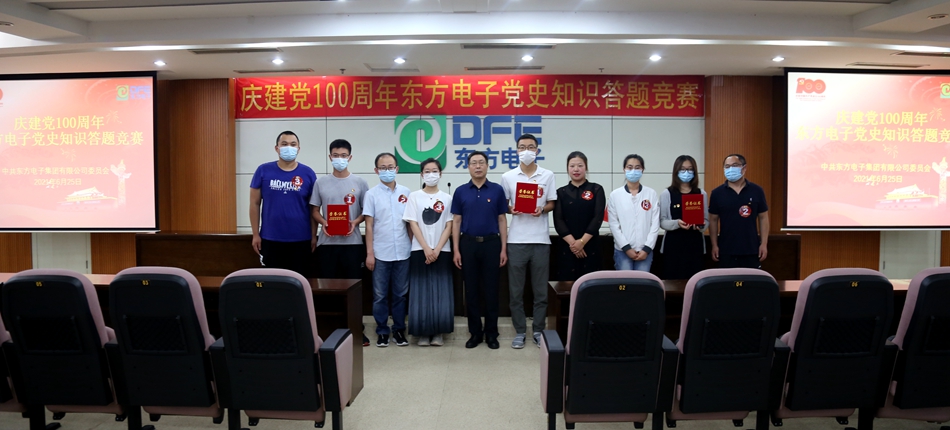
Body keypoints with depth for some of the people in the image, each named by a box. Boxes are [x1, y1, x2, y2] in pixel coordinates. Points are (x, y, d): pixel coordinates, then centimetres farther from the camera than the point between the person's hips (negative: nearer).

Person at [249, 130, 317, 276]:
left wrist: (314, 236, 0)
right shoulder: (263, 170, -1)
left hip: (301, 240, 0)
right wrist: (255, 234, -1)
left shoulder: (308, 173, -1)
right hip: (271, 239, 0)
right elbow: (255, 203, 2)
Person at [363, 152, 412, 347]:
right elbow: (369, 225, -2)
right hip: (381, 253, -2)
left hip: (402, 252, 2)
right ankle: (382, 331, 17)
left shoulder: (405, 192, 5)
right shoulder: (372, 194, -1)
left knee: (400, 294, 10)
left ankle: (399, 330, 21)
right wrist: (369, 253, -6)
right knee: (380, 295, 6)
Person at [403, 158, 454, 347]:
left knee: (441, 293, 0)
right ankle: (423, 333, 8)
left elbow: (449, 227, 1)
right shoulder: (414, 196, 3)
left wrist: (437, 250, -10)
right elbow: (413, 224, -3)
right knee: (421, 292, -1)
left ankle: (438, 333, 10)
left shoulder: (447, 198, 6)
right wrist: (426, 249, -12)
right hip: (420, 251, -1)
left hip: (442, 251, 1)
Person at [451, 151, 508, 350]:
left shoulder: (497, 190, 2)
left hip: (491, 243, -1)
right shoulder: (460, 191, 4)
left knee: (491, 290, 3)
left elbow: (502, 220, 3)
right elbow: (456, 221, 4)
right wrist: (455, 250, -3)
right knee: (471, 290, 6)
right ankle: (475, 332, 16)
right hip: (468, 244, 1)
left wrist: (504, 248, -3)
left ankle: (491, 333, 14)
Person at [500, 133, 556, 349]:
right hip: (516, 240, 0)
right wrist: (511, 210, -12)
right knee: (516, 290, 4)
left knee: (541, 289, 5)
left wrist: (542, 209, -13)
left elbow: (551, 204, 8)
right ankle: (519, 332, 15)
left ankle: (538, 330, 17)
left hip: (540, 239, 0)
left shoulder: (548, 175, 5)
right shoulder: (508, 177, 5)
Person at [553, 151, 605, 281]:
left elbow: (598, 217, -3)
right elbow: (558, 220, 0)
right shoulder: (561, 192, 9)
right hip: (567, 246, 1)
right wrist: (572, 242, -13)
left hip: (590, 246, -1)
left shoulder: (596, 190, 6)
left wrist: (582, 241, -12)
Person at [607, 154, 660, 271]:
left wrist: (647, 248, -6)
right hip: (622, 250, -1)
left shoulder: (651, 193, 4)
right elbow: (614, 224, -1)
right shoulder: (615, 195, 2)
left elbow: (655, 223, 1)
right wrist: (626, 247, -7)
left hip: (644, 250, 1)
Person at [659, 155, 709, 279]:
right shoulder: (666, 194, 1)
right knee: (672, 279, -1)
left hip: (695, 244, 2)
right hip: (673, 244, -2)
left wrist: (701, 225, -13)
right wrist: (677, 223, -21)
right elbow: (662, 222, -2)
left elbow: (706, 220, 10)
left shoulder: (701, 194, 8)